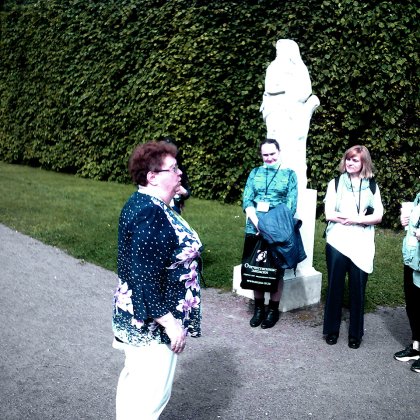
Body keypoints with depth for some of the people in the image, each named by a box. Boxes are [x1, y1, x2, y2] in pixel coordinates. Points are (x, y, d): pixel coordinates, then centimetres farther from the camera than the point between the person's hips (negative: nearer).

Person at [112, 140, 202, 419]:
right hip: (153, 318, -10)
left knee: (136, 377, 22)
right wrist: (169, 322, -23)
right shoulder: (150, 213, -25)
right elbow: (145, 277, -27)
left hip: (137, 313, 10)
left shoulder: (144, 204, 6)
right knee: (154, 390, 2)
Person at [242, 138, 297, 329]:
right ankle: (259, 308, 24)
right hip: (255, 229, 3)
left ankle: (273, 310, 20)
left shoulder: (289, 174, 3)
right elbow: (247, 201, 1)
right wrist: (258, 224, -14)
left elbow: (291, 205, -5)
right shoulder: (255, 173, 10)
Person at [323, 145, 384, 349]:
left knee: (358, 289, 3)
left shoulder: (372, 186, 9)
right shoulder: (335, 183, 5)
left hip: (362, 245, 1)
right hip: (337, 242, -1)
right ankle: (331, 329, 18)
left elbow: (378, 216, 1)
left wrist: (355, 219, -13)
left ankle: (355, 333, 15)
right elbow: (329, 214, -5)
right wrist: (361, 218, -9)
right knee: (335, 287, 6)